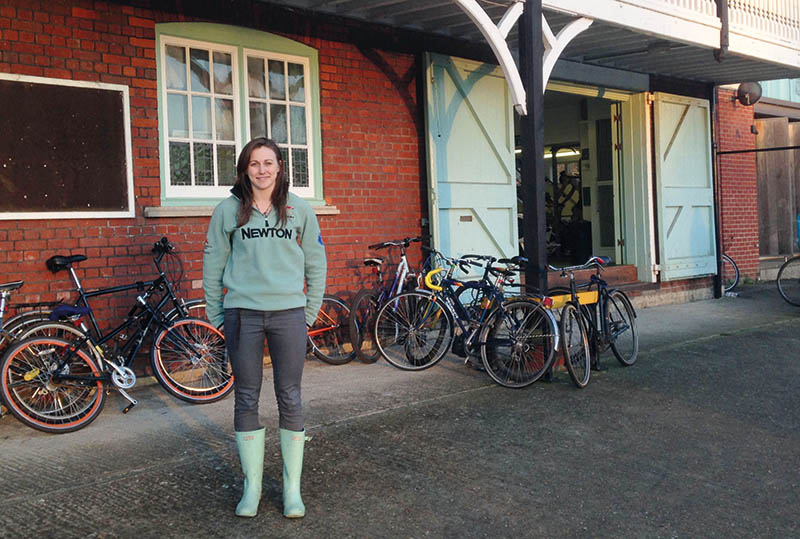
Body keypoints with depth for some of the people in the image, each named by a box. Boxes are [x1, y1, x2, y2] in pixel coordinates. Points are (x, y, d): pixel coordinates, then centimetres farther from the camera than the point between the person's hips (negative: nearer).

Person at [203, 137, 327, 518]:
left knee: (290, 400, 3)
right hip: (242, 315, 0)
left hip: (289, 313, 0)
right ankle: (252, 485, 19)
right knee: (246, 400, 6)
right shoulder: (228, 210, 3)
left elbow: (316, 264, 9)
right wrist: (216, 316, 7)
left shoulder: (299, 210, 4)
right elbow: (213, 265, 8)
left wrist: (310, 313, 7)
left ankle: (292, 487, 14)